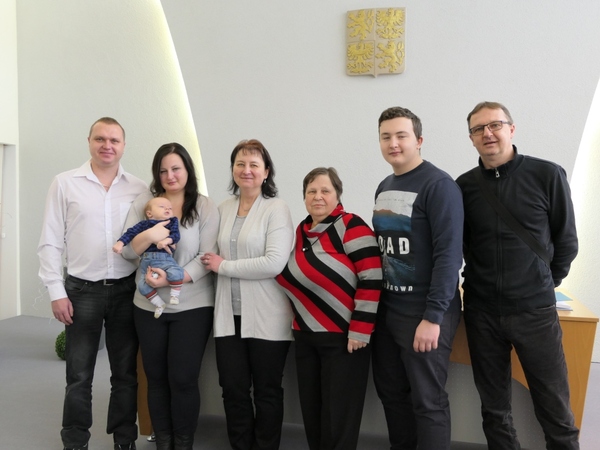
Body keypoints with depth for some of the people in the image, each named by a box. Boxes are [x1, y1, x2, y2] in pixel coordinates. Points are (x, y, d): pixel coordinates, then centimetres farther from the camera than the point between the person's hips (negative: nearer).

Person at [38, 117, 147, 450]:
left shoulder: (139, 188, 4)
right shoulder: (65, 183, 0)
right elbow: (50, 242, 0)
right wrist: (56, 291, -5)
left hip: (126, 289, 2)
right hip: (82, 290, -1)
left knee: (126, 372, 12)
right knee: (79, 375, 8)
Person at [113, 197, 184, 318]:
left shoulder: (172, 222, 12)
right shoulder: (144, 224, 13)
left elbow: (176, 235, -2)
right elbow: (130, 233, 9)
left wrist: (167, 240, -23)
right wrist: (120, 243, -5)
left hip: (164, 257, -2)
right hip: (146, 259, 2)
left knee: (176, 272, -31)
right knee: (143, 285, -9)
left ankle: (174, 294, -7)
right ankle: (159, 304, 10)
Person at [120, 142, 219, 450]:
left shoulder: (205, 207, -4)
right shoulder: (143, 203, 4)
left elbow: (207, 257, -10)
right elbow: (126, 250, -1)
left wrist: (172, 280, -21)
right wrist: (149, 235, -21)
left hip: (192, 306, -3)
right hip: (148, 305, 3)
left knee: (183, 379, 1)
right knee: (156, 378, 13)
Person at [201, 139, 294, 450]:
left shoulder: (277, 209, -8)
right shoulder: (223, 208, 9)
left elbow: (275, 263, -19)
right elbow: (215, 256, 18)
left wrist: (224, 266, -13)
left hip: (266, 318, -4)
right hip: (229, 315, 5)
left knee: (266, 392, 11)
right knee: (233, 390, 13)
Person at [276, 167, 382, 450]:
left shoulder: (351, 227, -12)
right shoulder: (301, 232, 10)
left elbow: (372, 281, -18)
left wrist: (359, 332, -20)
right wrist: (297, 319, 15)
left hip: (342, 337, -7)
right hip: (305, 336, 7)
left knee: (338, 417, 3)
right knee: (311, 411, 16)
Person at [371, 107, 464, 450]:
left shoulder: (439, 185, -11)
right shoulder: (384, 188, 12)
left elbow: (449, 254, -18)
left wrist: (433, 316, -21)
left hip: (425, 312, -7)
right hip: (386, 308, 7)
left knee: (427, 401, 2)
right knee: (391, 392, 15)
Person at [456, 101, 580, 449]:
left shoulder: (548, 175, -5)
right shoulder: (464, 186, 2)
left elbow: (566, 240, 2)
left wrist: (545, 285, 6)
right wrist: (482, 281, 7)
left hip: (535, 309, -2)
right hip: (481, 310, 2)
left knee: (555, 410, 7)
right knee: (494, 408, 13)